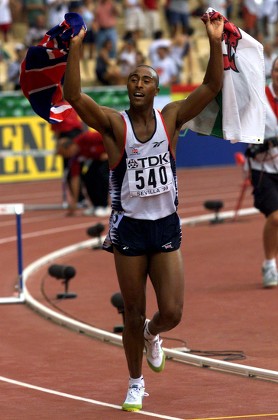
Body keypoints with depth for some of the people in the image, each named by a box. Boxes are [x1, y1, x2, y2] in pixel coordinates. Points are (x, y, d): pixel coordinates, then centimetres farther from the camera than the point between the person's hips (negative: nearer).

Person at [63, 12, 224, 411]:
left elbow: (212, 86, -7)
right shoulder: (113, 123, -5)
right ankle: (135, 383, 24)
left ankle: (152, 334, 32)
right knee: (133, 314, 6)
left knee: (172, 313, -4)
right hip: (129, 228, -1)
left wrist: (215, 42, -20)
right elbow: (74, 96, -20)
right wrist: (75, 48, -30)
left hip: (166, 228, 1)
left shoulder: (171, 117, 1)